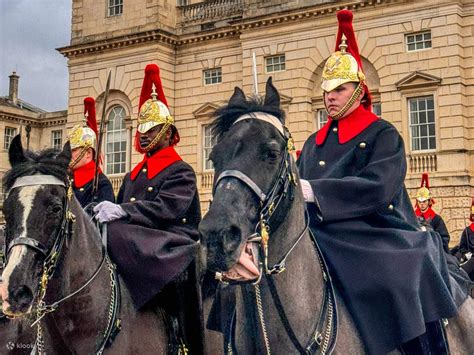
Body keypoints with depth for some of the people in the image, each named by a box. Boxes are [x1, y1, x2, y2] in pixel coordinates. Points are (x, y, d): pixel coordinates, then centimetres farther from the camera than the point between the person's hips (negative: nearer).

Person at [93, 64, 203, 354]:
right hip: (133, 244, 8)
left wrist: (122, 211, -29)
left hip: (169, 247, -8)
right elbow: (122, 208, 21)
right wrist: (106, 212, -3)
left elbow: (166, 209, -17)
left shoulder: (181, 172, 1)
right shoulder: (133, 176, 25)